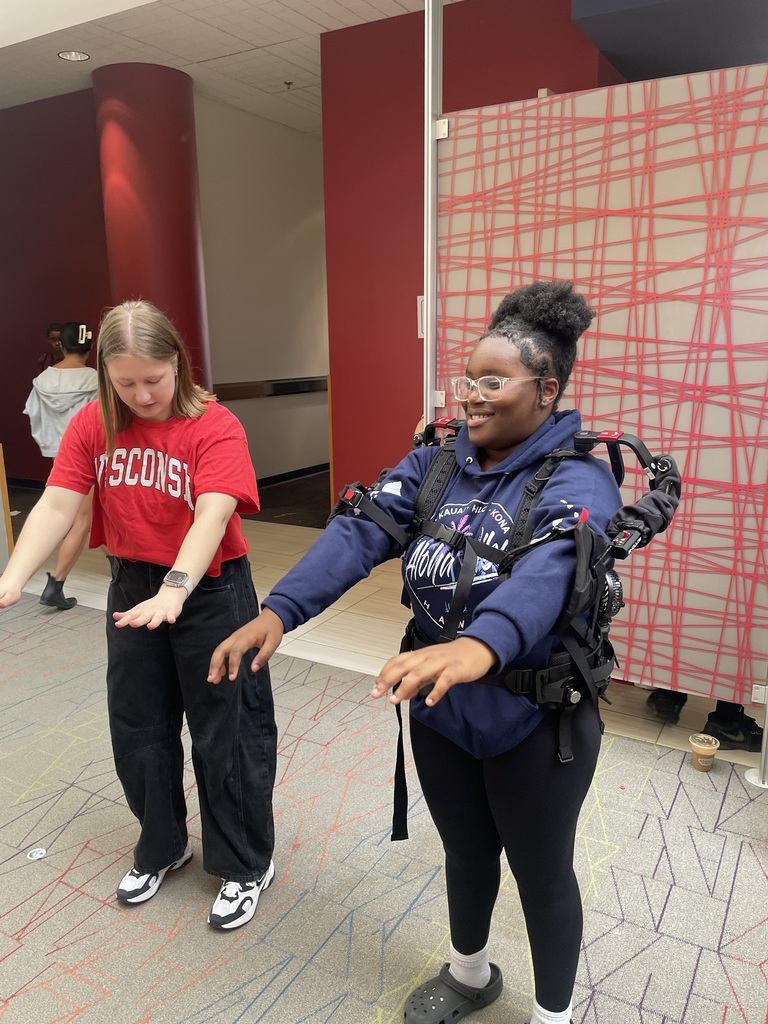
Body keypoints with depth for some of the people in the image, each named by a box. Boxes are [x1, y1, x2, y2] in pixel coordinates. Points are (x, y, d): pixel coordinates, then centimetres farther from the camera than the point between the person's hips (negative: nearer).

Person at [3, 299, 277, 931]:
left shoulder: (215, 427, -17)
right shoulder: (93, 426, -3)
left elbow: (213, 514, -31)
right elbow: (56, 505, -12)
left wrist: (175, 589, -46)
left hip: (211, 591, -5)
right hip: (132, 588, 5)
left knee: (226, 734, 6)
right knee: (137, 730, 18)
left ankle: (247, 866, 29)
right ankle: (162, 848, 44)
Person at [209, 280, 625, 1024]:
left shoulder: (576, 479, -19)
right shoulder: (435, 464, -2)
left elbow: (547, 571, -39)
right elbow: (360, 533, -15)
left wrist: (479, 646, -59)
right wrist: (278, 611, -30)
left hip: (534, 723, -4)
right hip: (439, 710, 5)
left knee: (542, 875, 18)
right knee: (465, 853, 27)